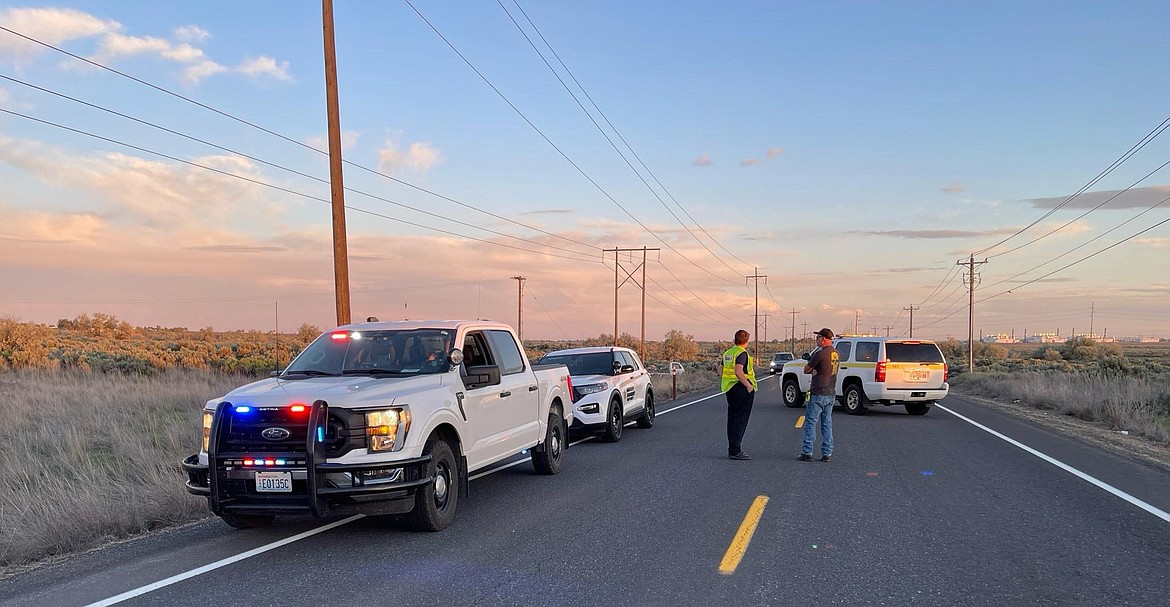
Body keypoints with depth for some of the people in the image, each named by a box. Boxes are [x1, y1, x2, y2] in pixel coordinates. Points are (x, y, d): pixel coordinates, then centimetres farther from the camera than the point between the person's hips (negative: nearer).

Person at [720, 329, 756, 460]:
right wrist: (748, 385, -22)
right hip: (742, 389, -9)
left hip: (730, 389, 9)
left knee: (732, 419, 13)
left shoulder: (728, 352, 12)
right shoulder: (742, 353, -15)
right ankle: (735, 451, -8)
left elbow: (721, 369, 21)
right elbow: (738, 371, -27)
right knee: (740, 420, -5)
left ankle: (732, 449, 17)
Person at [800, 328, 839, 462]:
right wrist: (814, 369, -3)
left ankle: (807, 453, -1)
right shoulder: (835, 353, 9)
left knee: (811, 423, -1)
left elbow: (806, 370, -8)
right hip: (831, 394, 8)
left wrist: (811, 369, 10)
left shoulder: (820, 354, -18)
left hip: (819, 395, -8)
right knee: (827, 424, 11)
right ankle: (827, 453, 11)